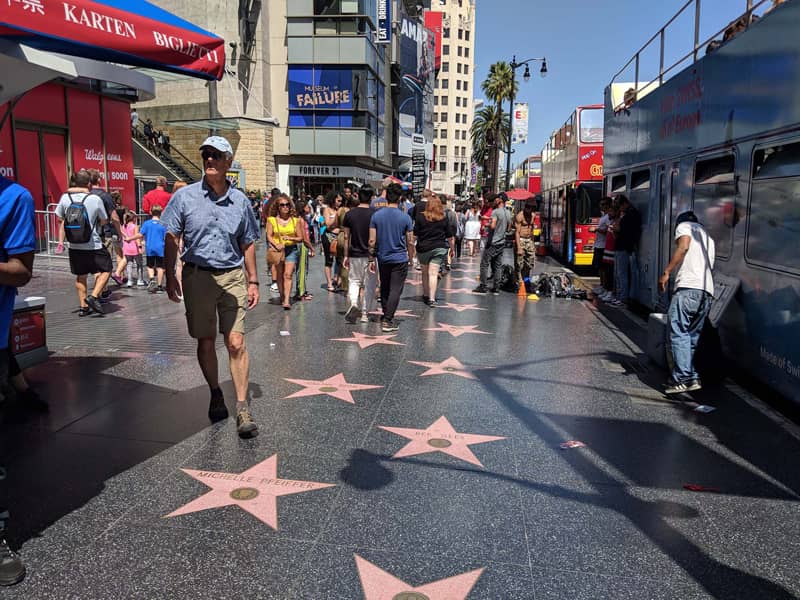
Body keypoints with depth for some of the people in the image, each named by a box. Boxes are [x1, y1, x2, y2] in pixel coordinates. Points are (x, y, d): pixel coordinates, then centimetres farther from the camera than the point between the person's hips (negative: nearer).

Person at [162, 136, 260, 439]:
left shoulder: (240, 201, 5)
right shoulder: (185, 196, 1)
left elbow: (248, 244, 10)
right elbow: (171, 239, 4)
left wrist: (253, 282, 7)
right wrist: (170, 276, -1)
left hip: (232, 277, 0)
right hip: (197, 276, 0)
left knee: (236, 343, -6)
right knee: (205, 342, 8)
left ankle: (242, 406, 0)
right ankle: (216, 395, 27)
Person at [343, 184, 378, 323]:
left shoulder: (350, 214, -1)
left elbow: (346, 237, 3)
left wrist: (346, 256, 11)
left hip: (355, 255, 2)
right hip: (370, 255, -2)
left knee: (354, 281, 15)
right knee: (369, 285, 9)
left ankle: (354, 304, -10)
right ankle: (365, 313, 13)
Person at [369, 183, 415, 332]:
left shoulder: (376, 216, -4)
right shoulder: (405, 218, -8)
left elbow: (372, 240, -4)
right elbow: (410, 242, -3)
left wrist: (371, 259, 4)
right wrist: (411, 258, 11)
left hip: (383, 258, 3)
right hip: (400, 259, -3)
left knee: (384, 289, 18)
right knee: (396, 290, 1)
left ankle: (386, 316, 31)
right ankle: (388, 321, -4)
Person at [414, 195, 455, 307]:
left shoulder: (420, 217, -3)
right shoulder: (444, 219, 2)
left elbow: (415, 234, -3)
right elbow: (450, 236, 7)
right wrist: (452, 248, 19)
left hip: (423, 248, 0)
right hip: (439, 248, 0)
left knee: (425, 273, 15)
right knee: (433, 273, -3)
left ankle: (426, 295, 27)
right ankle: (432, 298, -11)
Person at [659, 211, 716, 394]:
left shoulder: (684, 226, 14)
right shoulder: (707, 237, 35)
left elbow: (683, 247, -7)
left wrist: (666, 272, -9)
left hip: (688, 287, -8)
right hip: (707, 291, 8)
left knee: (679, 333, -10)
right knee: (693, 336, 10)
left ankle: (683, 378, -16)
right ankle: (692, 378, 7)